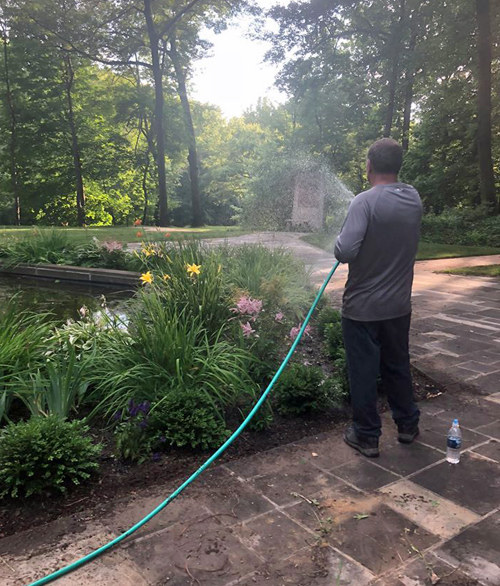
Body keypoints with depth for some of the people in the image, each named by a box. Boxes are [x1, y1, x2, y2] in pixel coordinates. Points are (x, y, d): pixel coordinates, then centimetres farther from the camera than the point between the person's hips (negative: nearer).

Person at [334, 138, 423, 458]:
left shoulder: (365, 202, -20)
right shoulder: (414, 198, 1)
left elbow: (345, 251, -28)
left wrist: (341, 240, -8)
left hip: (363, 307, -6)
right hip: (399, 305, 6)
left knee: (364, 372, 8)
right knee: (398, 366, 21)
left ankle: (367, 436, 20)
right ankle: (408, 425, 35)